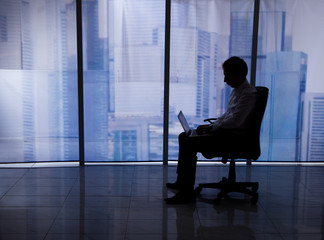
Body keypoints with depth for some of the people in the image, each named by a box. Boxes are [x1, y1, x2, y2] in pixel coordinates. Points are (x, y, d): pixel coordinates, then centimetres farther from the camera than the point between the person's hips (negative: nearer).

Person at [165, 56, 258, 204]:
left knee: (187, 145, -20)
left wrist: (212, 127, -15)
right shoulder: (237, 90, 14)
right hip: (224, 131, 11)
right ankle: (182, 181, 20)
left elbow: (234, 121, -26)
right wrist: (211, 125, 8)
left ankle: (187, 193, -15)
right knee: (184, 136, 12)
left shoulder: (248, 94, -19)